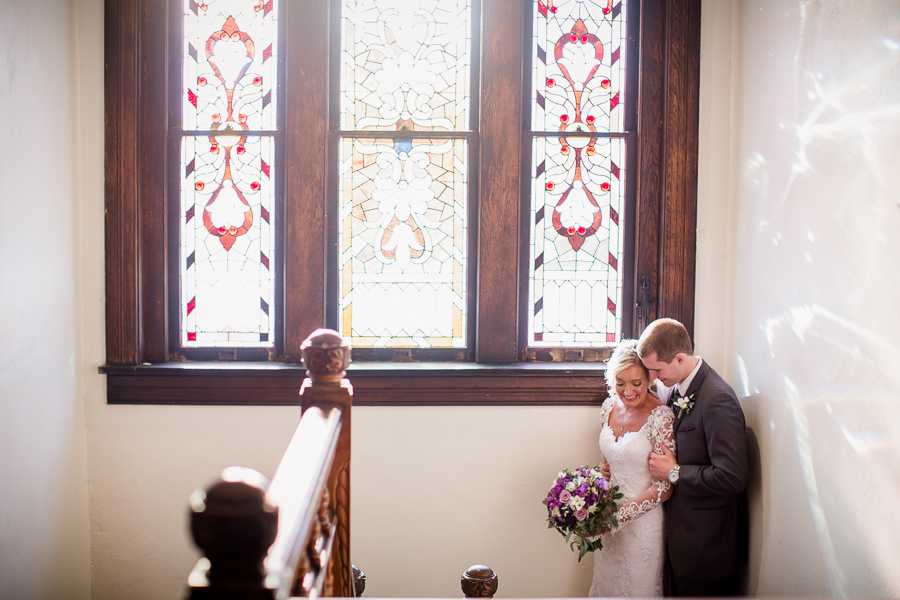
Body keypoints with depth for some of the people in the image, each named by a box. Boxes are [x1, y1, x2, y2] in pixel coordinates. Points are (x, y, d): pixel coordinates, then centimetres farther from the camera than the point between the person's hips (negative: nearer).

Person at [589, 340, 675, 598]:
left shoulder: (660, 417, -17)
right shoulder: (609, 407, 2)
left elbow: (665, 487, -16)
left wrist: (620, 515, -20)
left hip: (643, 522, -6)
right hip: (610, 518, 6)